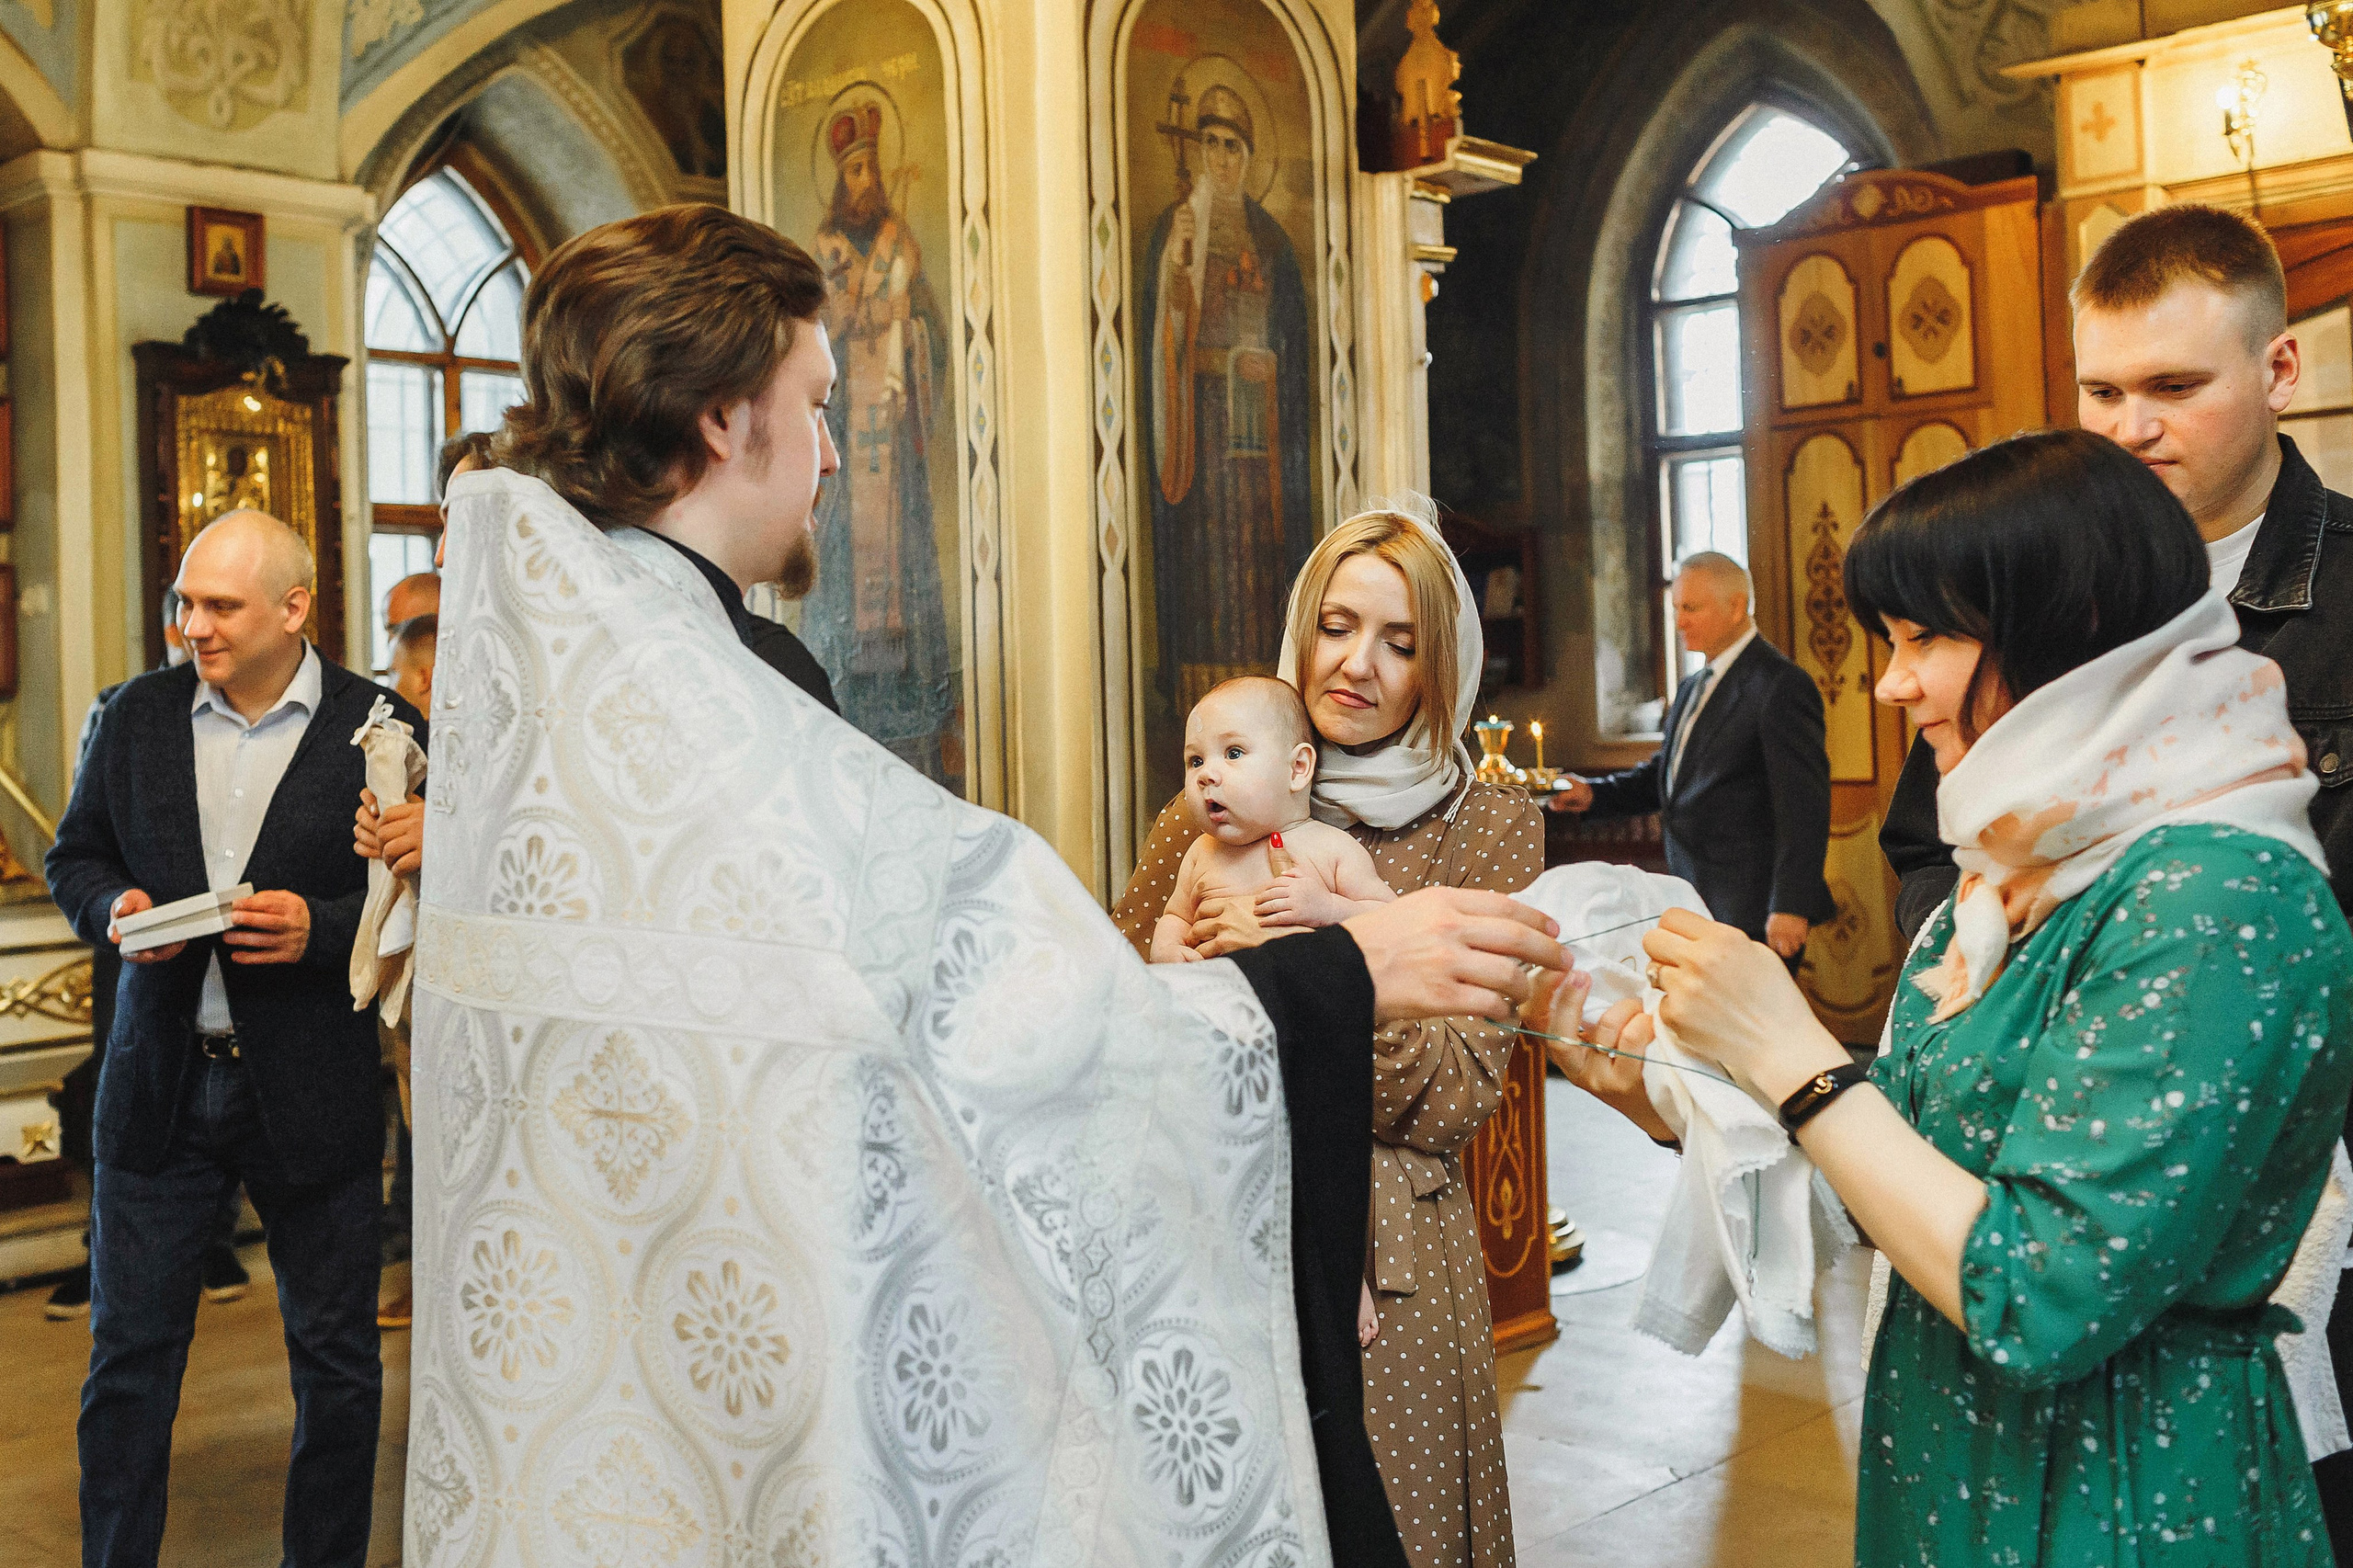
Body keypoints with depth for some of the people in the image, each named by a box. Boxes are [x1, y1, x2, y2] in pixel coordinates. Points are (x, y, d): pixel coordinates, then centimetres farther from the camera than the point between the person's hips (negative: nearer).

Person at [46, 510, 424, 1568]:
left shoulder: (379, 727, -5)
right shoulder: (136, 716, 5)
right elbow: (74, 856, 14)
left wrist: (321, 928, -20)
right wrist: (114, 909, -7)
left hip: (311, 1092, -2)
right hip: (158, 1082, 3)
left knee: (336, 1363, 9)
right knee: (127, 1359, 9)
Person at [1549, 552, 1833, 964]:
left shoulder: (1781, 686, -11)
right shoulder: (1693, 688, 17)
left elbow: (1802, 805, -15)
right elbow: (1665, 772, 24)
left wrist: (1790, 906, -19)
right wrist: (1594, 794, 6)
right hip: (1694, 905, 8)